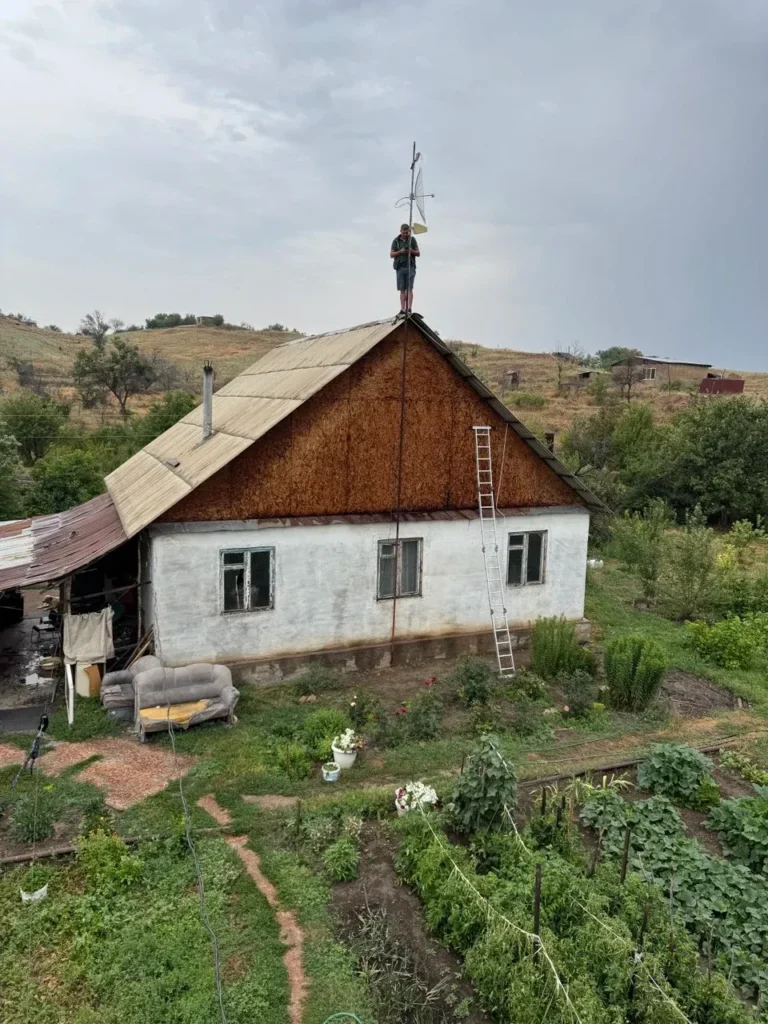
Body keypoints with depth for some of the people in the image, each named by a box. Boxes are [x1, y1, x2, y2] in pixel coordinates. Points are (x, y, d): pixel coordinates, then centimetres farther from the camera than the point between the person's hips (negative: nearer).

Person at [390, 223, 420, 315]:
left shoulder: (412, 240, 9)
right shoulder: (396, 241, 9)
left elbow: (418, 253, 8)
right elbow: (391, 254, 5)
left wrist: (412, 251, -13)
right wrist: (400, 251, -13)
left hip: (410, 267, -1)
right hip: (400, 267, 1)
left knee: (409, 288, -13)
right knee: (402, 290, 0)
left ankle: (409, 309, -20)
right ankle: (403, 310, 0)